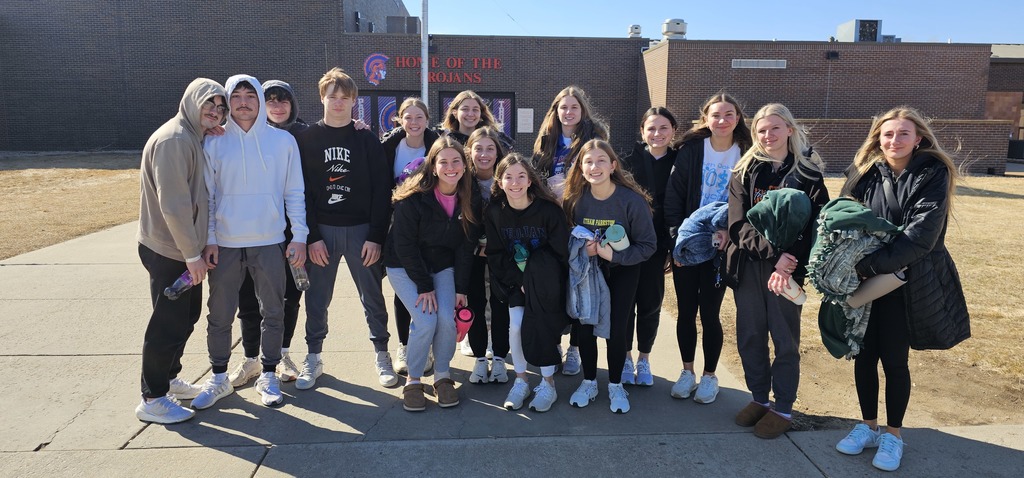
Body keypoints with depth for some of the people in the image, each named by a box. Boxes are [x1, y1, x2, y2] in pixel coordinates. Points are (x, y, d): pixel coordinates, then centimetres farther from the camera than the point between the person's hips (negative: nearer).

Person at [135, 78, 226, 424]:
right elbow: (173, 204, -23)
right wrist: (192, 254, -19)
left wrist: (198, 247, 10)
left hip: (184, 248, 9)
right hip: (169, 251, -9)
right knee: (169, 323, 0)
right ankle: (153, 399, 13)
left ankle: (168, 378, 36)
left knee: (187, 315, 19)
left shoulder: (194, 139, 12)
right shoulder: (173, 139, -18)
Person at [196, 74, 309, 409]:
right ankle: (219, 378, 25)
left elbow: (294, 193, 3)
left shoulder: (283, 141, 2)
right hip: (225, 244, 1)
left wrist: (299, 237, -2)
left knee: (273, 312, 8)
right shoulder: (214, 143, 3)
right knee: (220, 315, 8)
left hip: (270, 243, 0)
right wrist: (208, 238, -3)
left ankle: (268, 376, 24)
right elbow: (207, 195, 5)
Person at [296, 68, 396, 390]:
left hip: (361, 230, 0)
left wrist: (376, 236, -9)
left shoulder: (367, 140, 4)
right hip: (321, 231, 1)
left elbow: (382, 190, -1)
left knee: (372, 297, 6)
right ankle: (313, 358, 22)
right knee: (317, 299, 7)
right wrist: (311, 236, -8)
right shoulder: (307, 139, 5)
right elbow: (302, 190, 0)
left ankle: (381, 355, 19)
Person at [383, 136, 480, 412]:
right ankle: (413, 381, 3)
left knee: (447, 319, -17)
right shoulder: (414, 197, -20)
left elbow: (466, 247, -2)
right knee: (426, 321, -20)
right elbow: (404, 244, -16)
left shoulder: (470, 201, -7)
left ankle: (443, 377, 7)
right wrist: (424, 285, -17)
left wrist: (461, 288, -8)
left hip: (443, 267, 3)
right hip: (404, 267, -3)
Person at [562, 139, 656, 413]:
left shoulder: (632, 200, -23)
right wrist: (581, 248, -22)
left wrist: (614, 254, -29)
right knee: (584, 326, -3)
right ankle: (589, 382, 20)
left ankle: (615, 385, 21)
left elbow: (648, 245, -16)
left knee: (616, 329, -3)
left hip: (623, 270, -2)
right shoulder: (575, 199, -15)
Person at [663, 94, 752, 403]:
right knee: (685, 310, 9)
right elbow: (674, 193, -3)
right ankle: (687, 371, 26)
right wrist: (676, 234, -10)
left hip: (719, 246, -1)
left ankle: (709, 376, 23)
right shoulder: (691, 149, -1)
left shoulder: (744, 154, 0)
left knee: (709, 312, 5)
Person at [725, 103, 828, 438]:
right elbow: (738, 224, -6)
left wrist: (788, 264, -19)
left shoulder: (807, 174, 0)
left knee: (785, 339, 6)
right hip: (747, 266, 2)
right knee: (749, 336, 10)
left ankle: (783, 408, 22)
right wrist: (774, 253, -19)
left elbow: (814, 226, -6)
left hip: (787, 269, -2)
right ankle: (759, 398, 29)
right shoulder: (744, 173, 4)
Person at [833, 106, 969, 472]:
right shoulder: (865, 172, 2)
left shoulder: (933, 175, -10)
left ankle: (893, 435, 25)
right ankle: (868, 427, 29)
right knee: (864, 355, 10)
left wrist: (868, 265, -26)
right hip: (862, 280, 3)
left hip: (905, 283, -3)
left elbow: (920, 236, -20)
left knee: (894, 359, 5)